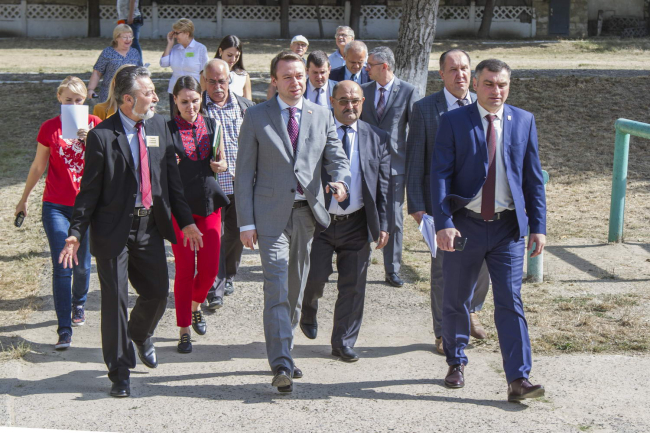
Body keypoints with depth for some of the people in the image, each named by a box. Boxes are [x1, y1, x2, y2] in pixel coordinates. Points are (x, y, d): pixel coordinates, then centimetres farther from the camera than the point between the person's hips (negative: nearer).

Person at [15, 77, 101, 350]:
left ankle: (79, 304, 42)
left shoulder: (95, 124, -1)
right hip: (56, 206, -1)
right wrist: (24, 198, 18)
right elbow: (39, 166, 11)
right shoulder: (49, 128, 0)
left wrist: (90, 140, -28)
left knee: (82, 265, 12)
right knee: (61, 268, -7)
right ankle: (64, 330, -5)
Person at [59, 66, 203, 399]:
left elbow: (171, 176, 10)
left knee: (158, 291, 11)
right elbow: (90, 189, -8)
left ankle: (140, 335, 45)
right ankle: (119, 372, 15)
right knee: (115, 300, 1)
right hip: (114, 229, -5)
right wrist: (76, 233, -13)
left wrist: (186, 220, 8)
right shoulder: (102, 136, -11)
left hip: (150, 225, 5)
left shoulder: (158, 125, 5)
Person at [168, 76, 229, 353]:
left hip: (209, 203, 3)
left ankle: (195, 306, 34)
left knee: (210, 268, 2)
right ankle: (184, 330, 9)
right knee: (184, 269, -3)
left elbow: (221, 160, 16)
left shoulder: (212, 126, 7)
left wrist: (220, 165, -6)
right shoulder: (167, 129, -2)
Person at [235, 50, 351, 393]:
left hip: (307, 212, 4)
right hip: (271, 214, -4)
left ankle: (282, 354, 28)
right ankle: (281, 365, -14)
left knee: (295, 290, 12)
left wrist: (340, 181, -17)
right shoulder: (256, 117, 2)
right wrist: (246, 222, -6)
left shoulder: (322, 116, 10)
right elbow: (244, 173, 1)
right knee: (277, 289, -13)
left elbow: (336, 158, 7)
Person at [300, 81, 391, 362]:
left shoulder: (377, 138, 6)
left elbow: (383, 185, 6)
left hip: (357, 223, 2)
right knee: (316, 275, -4)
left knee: (353, 286, 5)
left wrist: (383, 225, 1)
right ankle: (309, 312, 31)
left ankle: (344, 343, 19)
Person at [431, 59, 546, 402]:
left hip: (508, 226, 1)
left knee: (510, 302, -4)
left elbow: (533, 177, 7)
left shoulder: (524, 121, 7)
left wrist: (538, 226, 1)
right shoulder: (453, 121, -1)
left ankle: (518, 380, -5)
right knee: (456, 301, 11)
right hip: (465, 224, -1)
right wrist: (443, 222, -17)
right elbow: (440, 175, -6)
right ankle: (456, 363, 32)